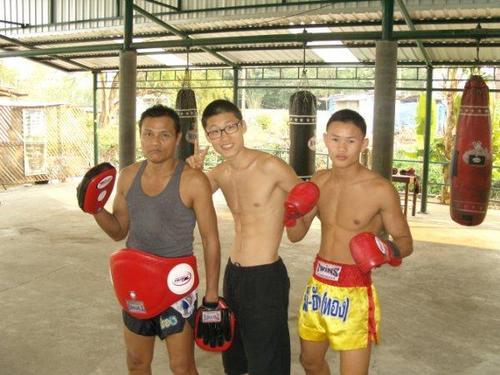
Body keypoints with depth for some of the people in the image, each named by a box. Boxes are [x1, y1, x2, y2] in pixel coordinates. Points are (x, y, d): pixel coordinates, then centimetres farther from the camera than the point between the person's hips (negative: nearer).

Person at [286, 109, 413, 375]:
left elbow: (405, 241, -6)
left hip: (353, 292, -5)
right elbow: (296, 234, 7)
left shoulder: (380, 190, -15)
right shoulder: (320, 181, 2)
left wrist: (388, 250, -28)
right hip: (318, 285, 6)